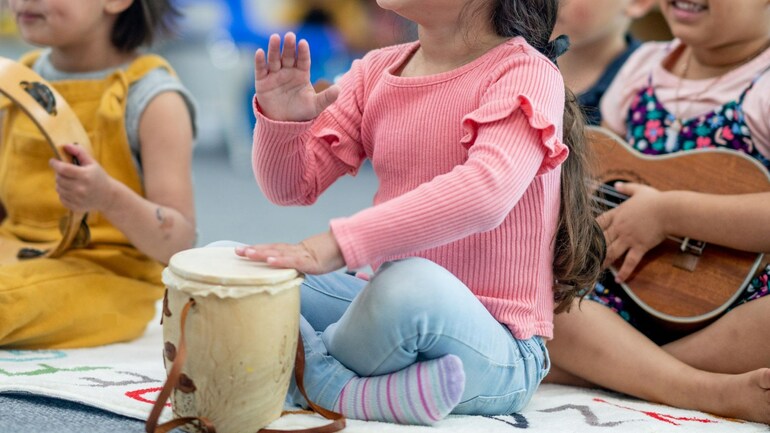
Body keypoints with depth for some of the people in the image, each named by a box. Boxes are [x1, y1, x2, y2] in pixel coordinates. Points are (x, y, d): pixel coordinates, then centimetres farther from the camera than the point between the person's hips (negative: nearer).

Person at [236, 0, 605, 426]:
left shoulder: (527, 72, -12)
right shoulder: (377, 71, 8)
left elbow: (485, 192, -32)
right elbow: (292, 185, 10)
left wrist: (336, 245, -40)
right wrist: (281, 121, -13)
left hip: (495, 351, -7)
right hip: (389, 308, 7)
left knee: (409, 283, -39)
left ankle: (307, 369, -9)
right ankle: (345, 391, -21)